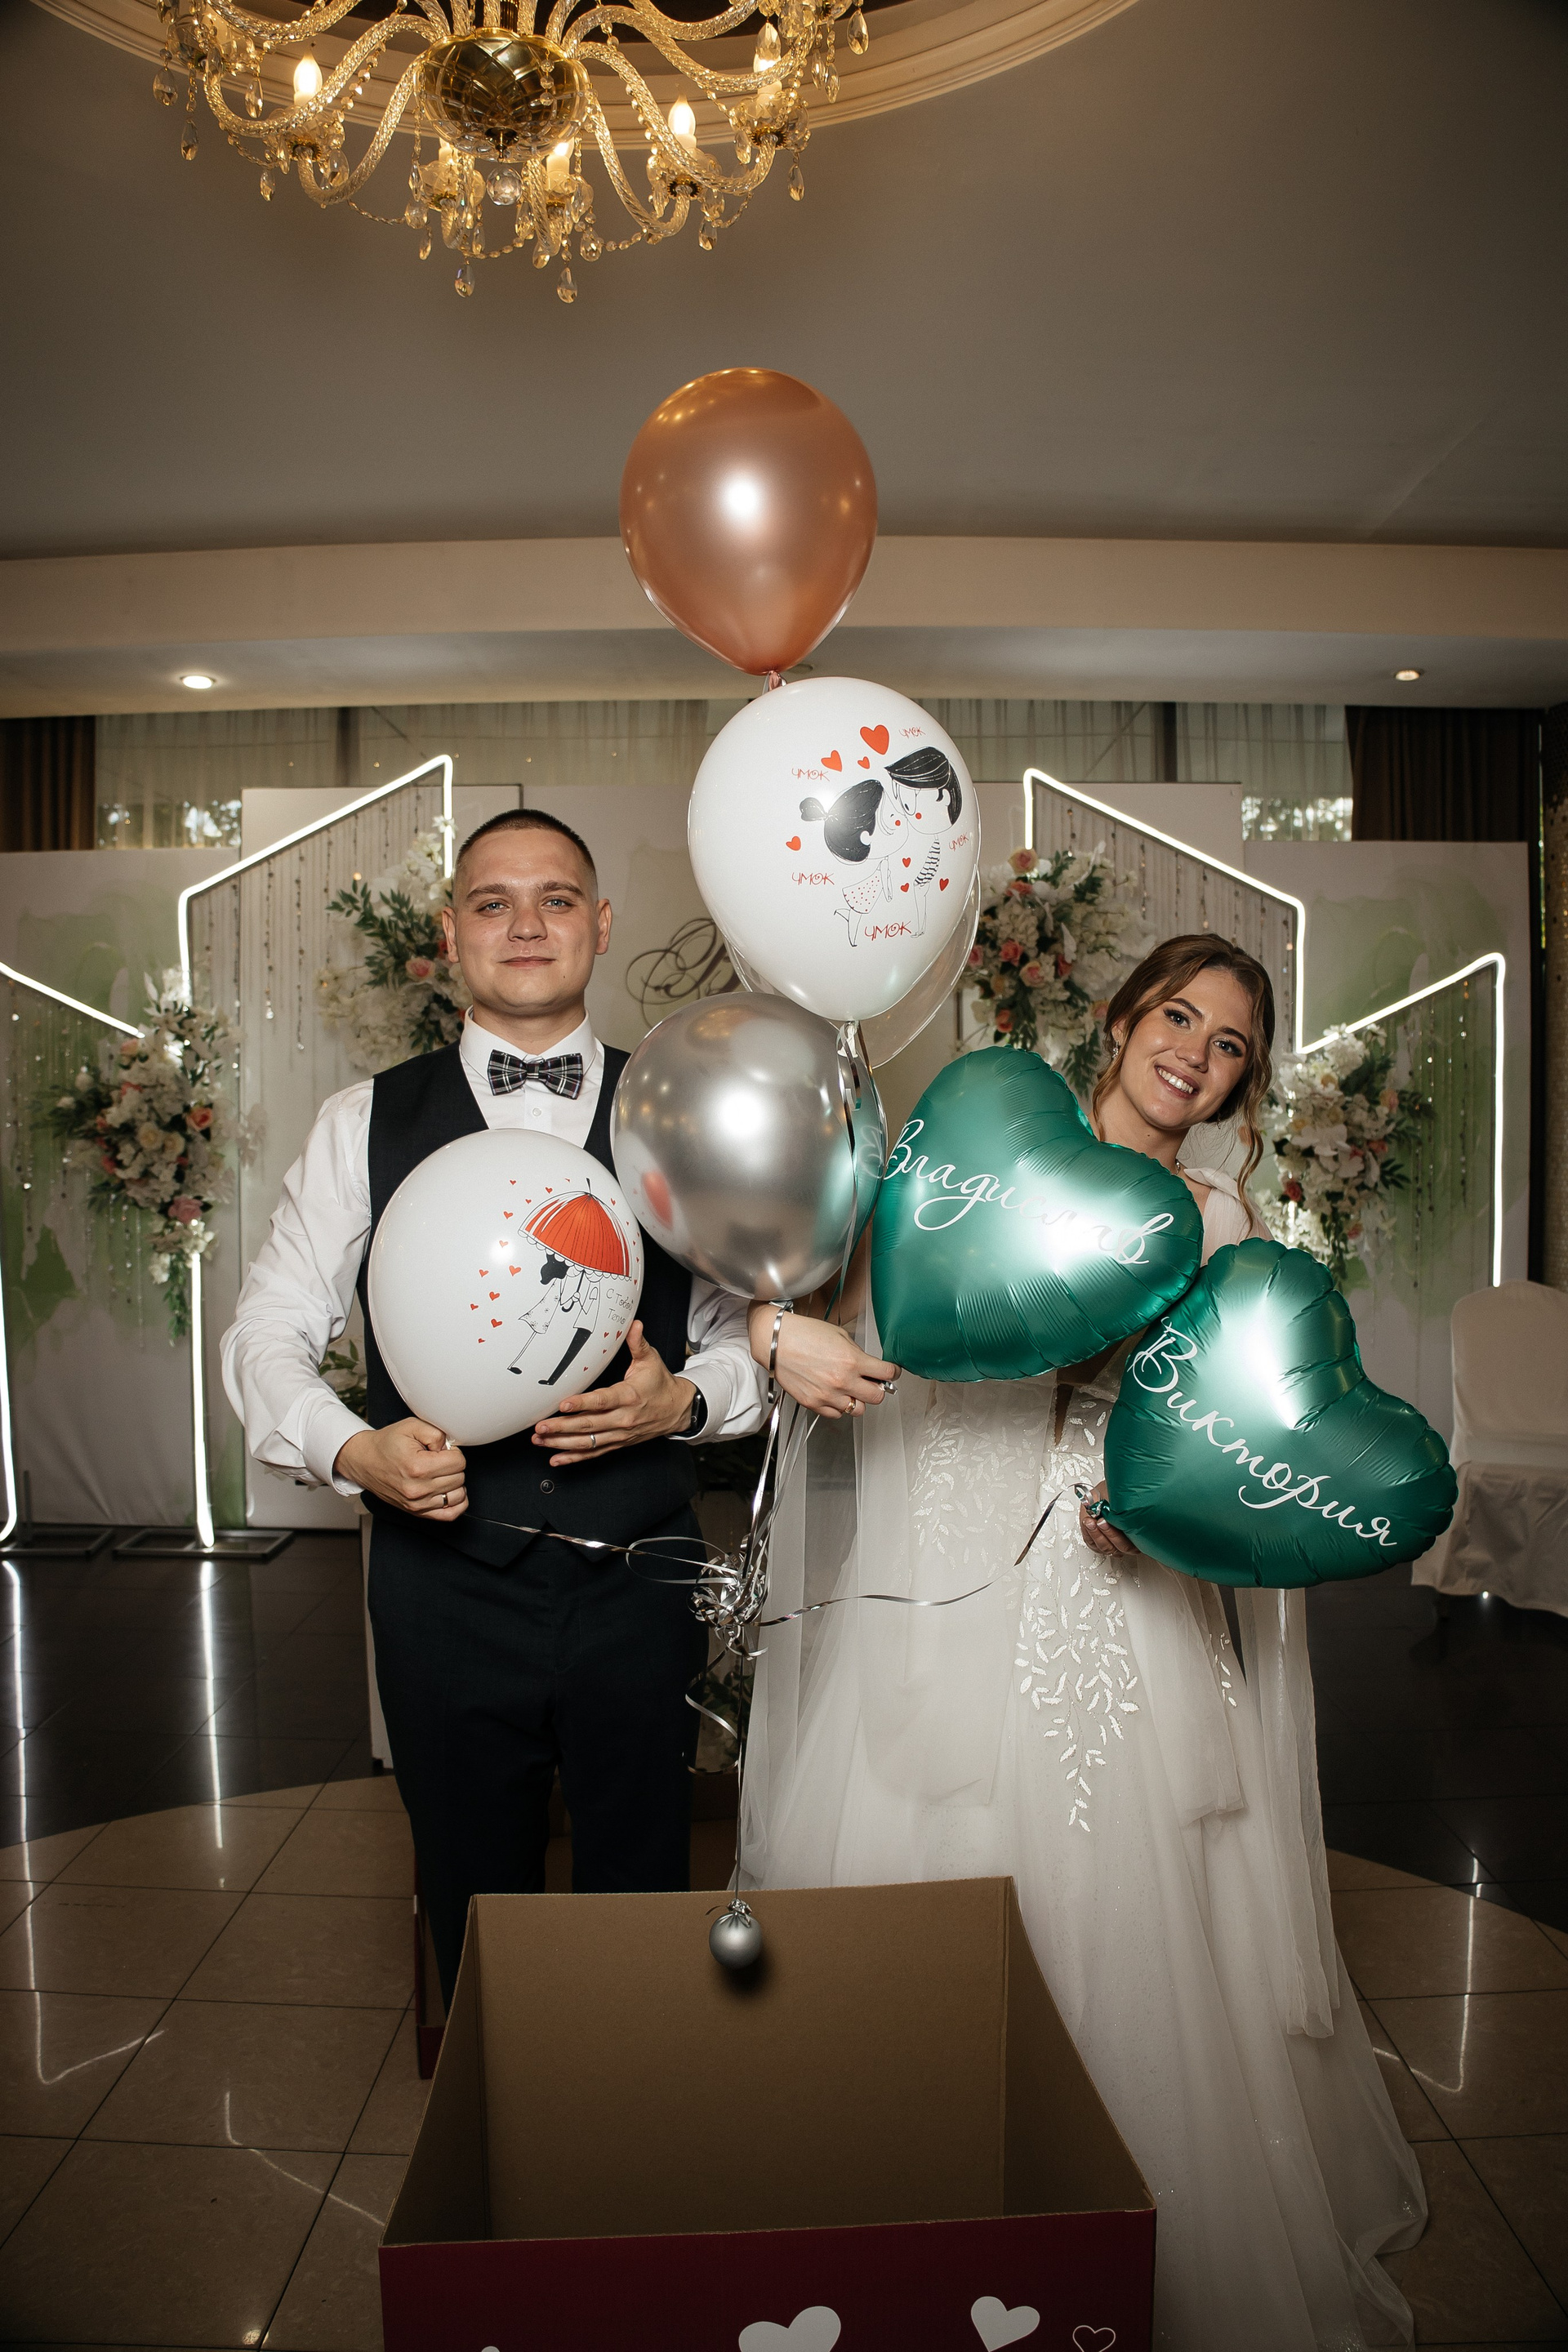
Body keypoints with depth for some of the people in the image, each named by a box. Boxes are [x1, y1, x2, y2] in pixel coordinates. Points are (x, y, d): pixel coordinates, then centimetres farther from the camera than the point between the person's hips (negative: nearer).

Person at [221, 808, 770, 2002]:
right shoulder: (368, 1122, 1)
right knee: (475, 1911, 18)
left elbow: (752, 1329, 6)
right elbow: (268, 1332, 3)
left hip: (637, 1589, 1)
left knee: (645, 1896, 17)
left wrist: (685, 1398, -15)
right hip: (446, 1580, 0)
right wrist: (352, 1449, -14)